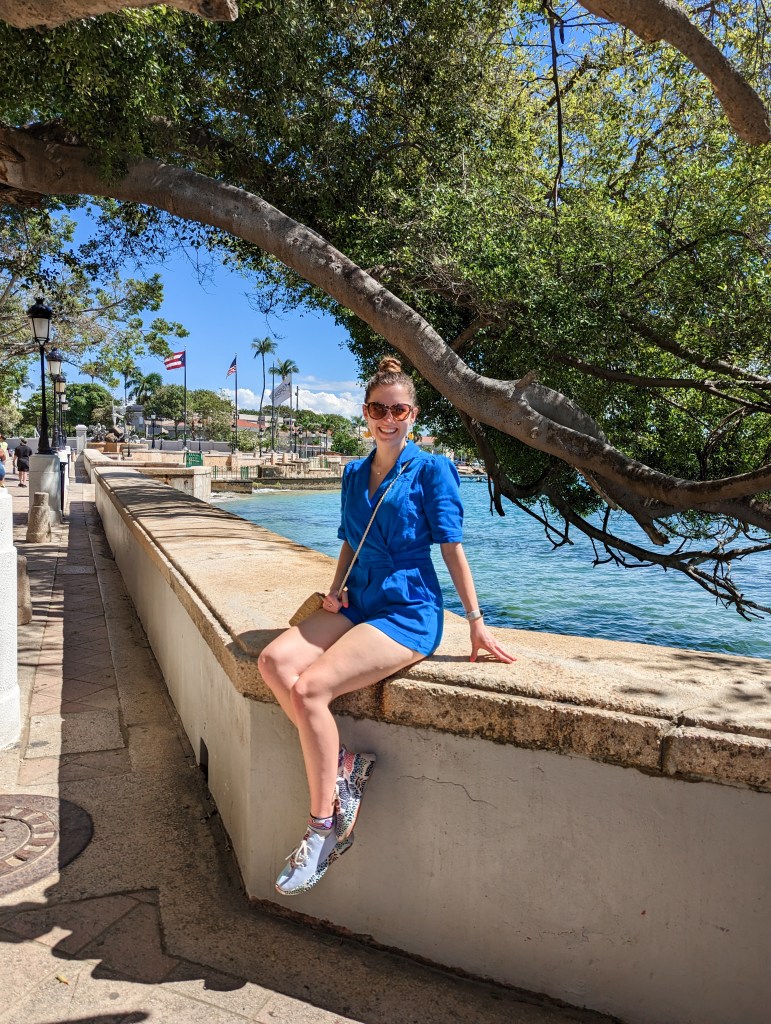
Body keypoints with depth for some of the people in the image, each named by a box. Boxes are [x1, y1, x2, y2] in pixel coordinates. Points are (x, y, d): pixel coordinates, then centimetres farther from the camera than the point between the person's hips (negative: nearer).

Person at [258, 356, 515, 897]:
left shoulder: (431, 468, -3)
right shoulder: (355, 473, 15)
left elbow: (452, 547, -4)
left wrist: (477, 621, -6)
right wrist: (336, 588, 4)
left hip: (408, 613, -6)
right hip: (358, 605, 7)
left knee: (311, 686, -24)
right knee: (275, 660, -19)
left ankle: (324, 826, -6)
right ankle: (343, 765, -5)